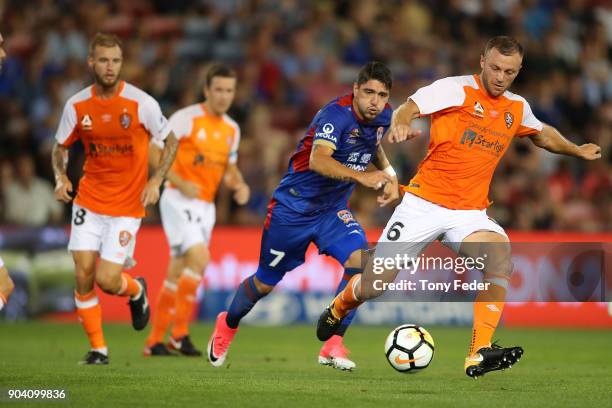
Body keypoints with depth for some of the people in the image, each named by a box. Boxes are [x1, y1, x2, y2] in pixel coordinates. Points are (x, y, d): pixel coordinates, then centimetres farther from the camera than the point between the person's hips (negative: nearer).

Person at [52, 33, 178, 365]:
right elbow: (60, 147, 12)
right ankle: (98, 348, 9)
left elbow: (170, 140, 2)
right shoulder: (77, 105, -2)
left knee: (106, 280, -9)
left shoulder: (141, 103, -10)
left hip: (128, 205, -3)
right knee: (84, 274, -7)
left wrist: (155, 181, -9)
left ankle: (137, 291, 28)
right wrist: (61, 178, -7)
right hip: (89, 200, 3)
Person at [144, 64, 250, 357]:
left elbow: (230, 168, 22)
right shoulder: (186, 118, -10)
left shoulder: (232, 129, 11)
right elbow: (154, 151, -10)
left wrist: (240, 185, 0)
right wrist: (180, 182, -20)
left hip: (206, 206, 7)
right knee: (199, 256, -24)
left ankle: (155, 341, 16)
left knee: (178, 274, 8)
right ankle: (180, 333, -18)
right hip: (179, 200, -7)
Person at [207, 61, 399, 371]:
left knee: (361, 260, -22)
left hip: (333, 209, 5)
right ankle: (228, 324, 41)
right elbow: (318, 160, -43)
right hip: (294, 207, -5)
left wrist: (388, 173, 4)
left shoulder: (382, 117, -3)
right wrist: (361, 176, -55)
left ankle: (333, 345, -13)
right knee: (265, 283, 10)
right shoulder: (336, 114, -27)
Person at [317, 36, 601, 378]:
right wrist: (401, 125, -37)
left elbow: (543, 133, 33)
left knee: (501, 253, -30)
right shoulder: (456, 89, -6)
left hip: (470, 213, 3)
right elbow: (409, 108, -16)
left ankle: (479, 354, -33)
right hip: (424, 203, -3)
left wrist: (577, 150, 35)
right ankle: (337, 310, 35)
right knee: (372, 286, -3)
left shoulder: (517, 108, 11)